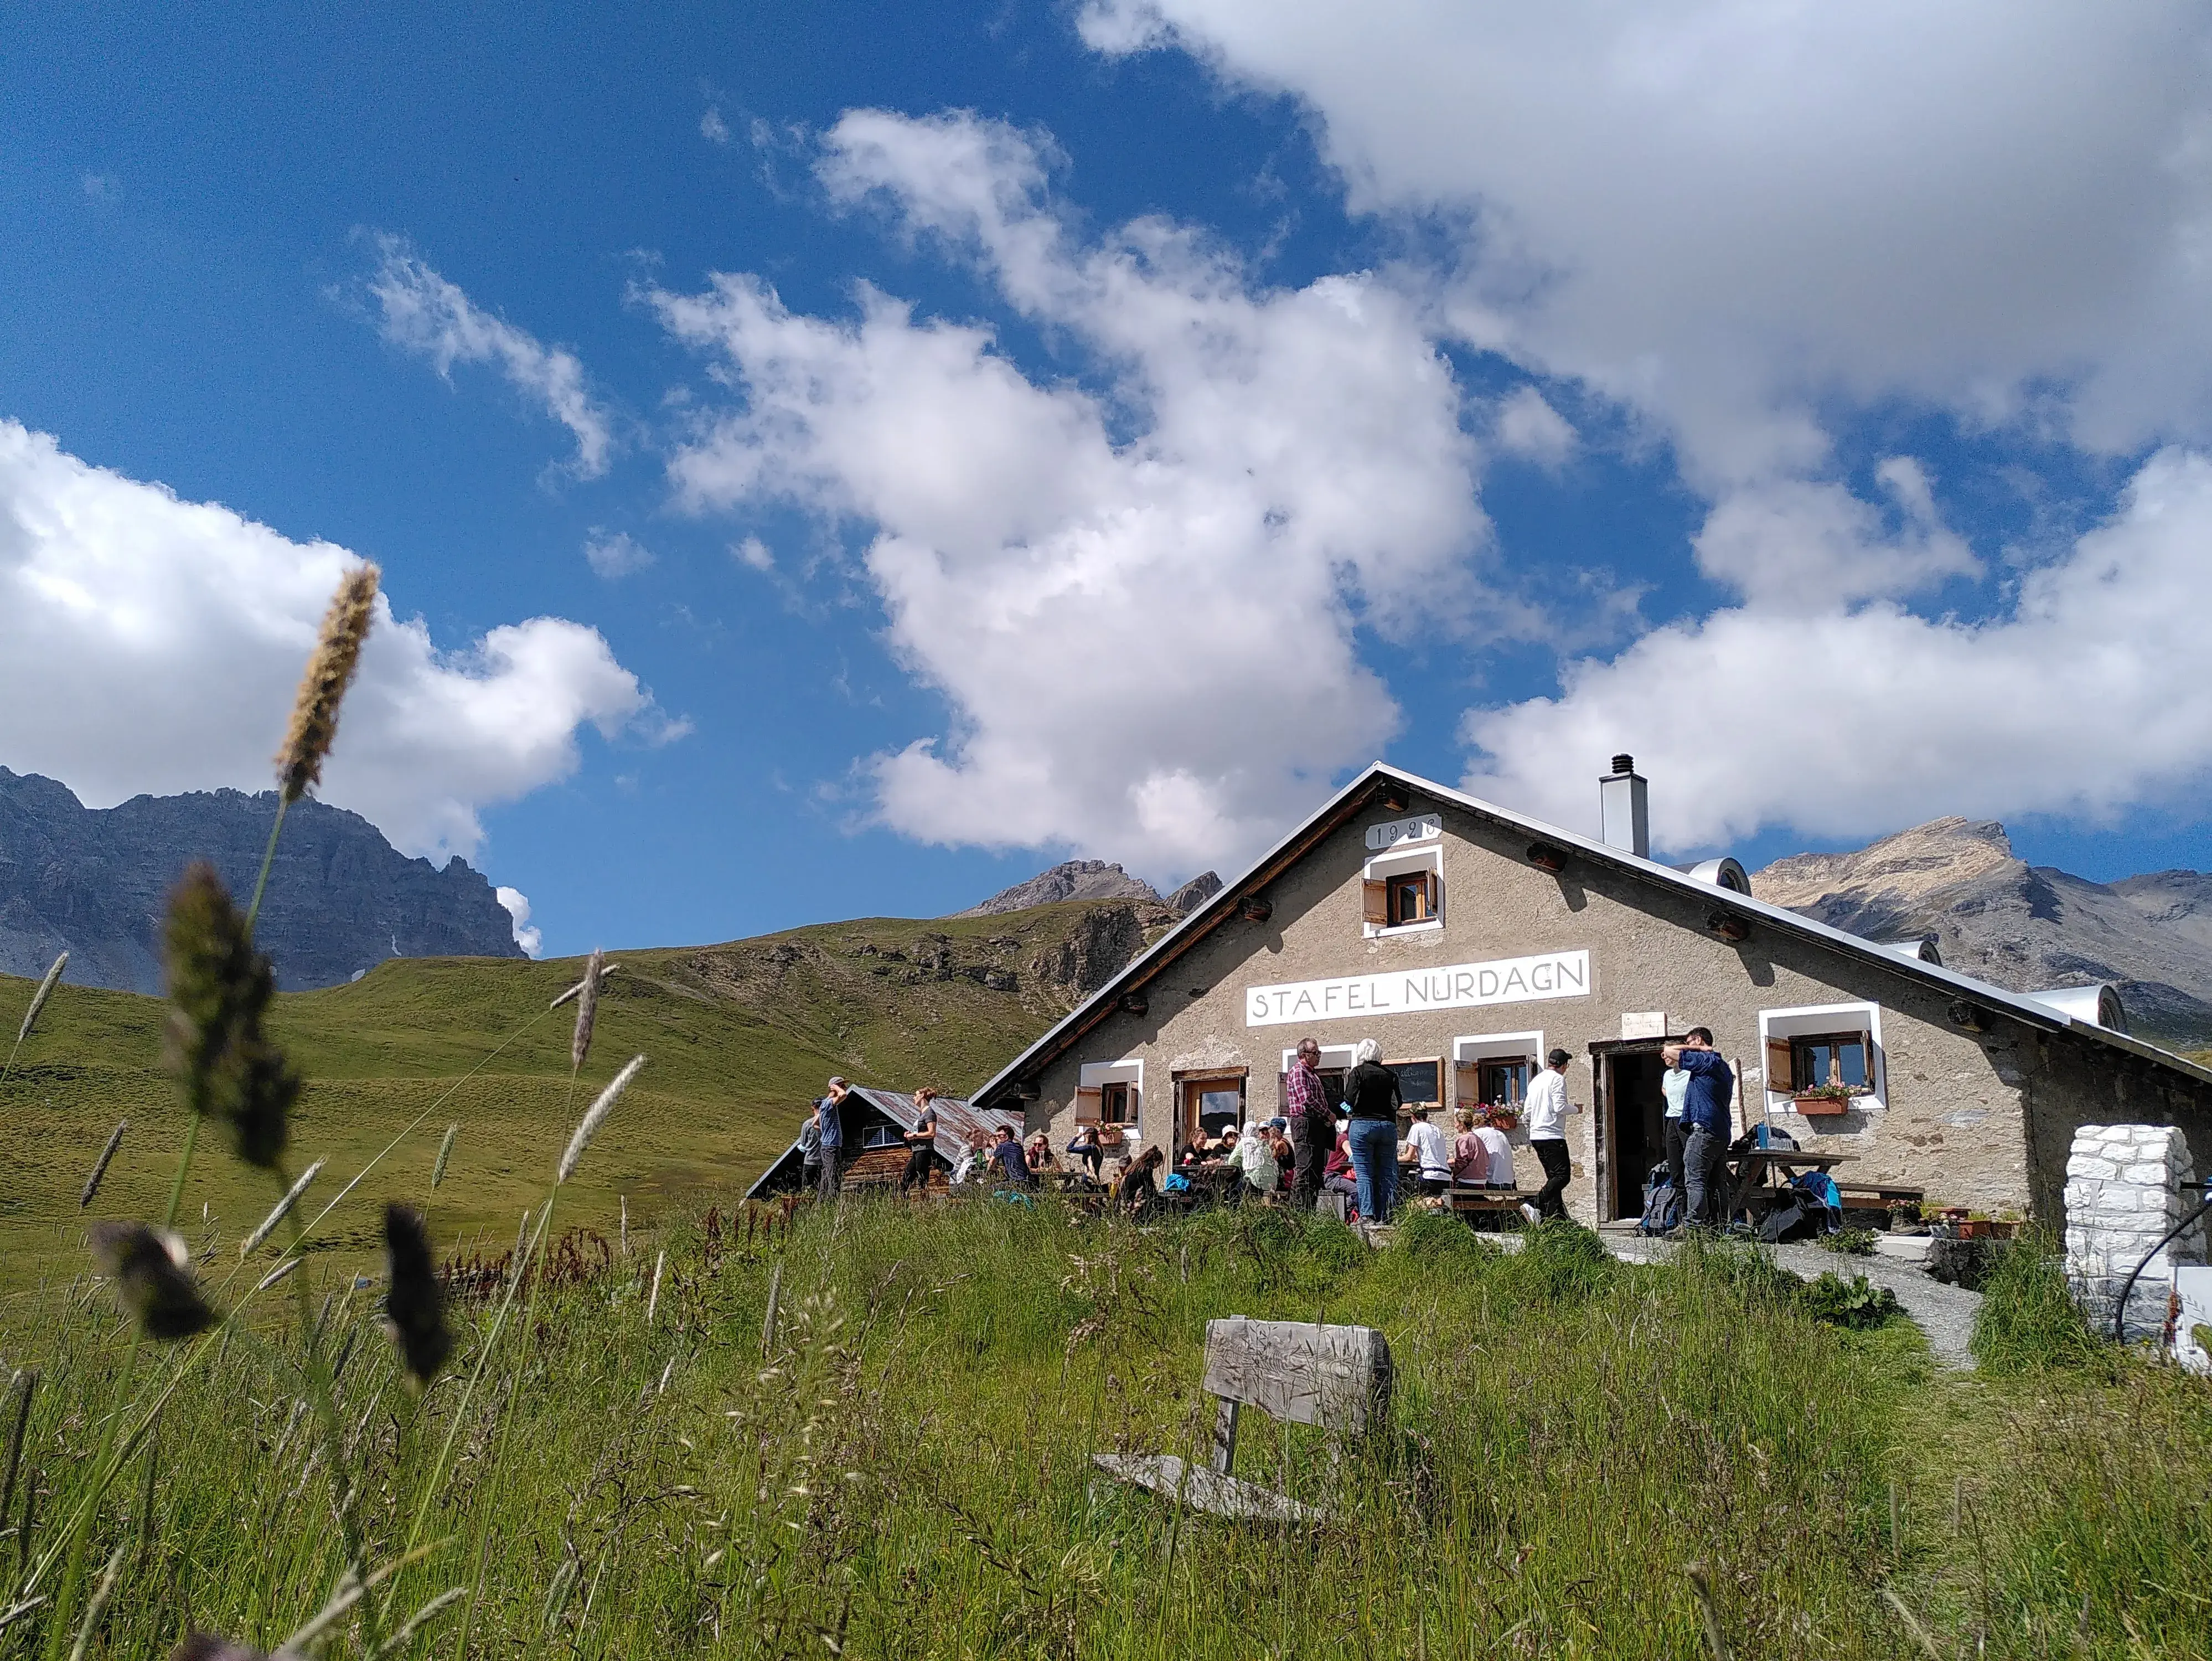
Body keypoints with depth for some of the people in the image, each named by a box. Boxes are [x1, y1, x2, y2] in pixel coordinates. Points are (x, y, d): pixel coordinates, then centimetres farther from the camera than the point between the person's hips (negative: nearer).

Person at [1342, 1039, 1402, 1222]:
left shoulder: (1358, 1072, -3)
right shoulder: (1390, 1075, 8)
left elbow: (1350, 1100, -10)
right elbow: (1397, 1103, 8)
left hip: (1363, 1125, -4)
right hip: (1388, 1126, 4)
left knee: (1364, 1173, -2)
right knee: (1386, 1173, 5)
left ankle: (1367, 1215, -10)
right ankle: (1385, 1217, 3)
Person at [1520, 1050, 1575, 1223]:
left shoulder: (1536, 1080, 17)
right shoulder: (1558, 1079, -7)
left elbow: (1527, 1112, 17)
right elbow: (1560, 1107, -17)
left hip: (1536, 1136, 9)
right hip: (1553, 1136, -9)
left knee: (1553, 1177, 13)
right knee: (1562, 1176, -11)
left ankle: (1557, 1217, 9)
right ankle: (1533, 1205, -24)